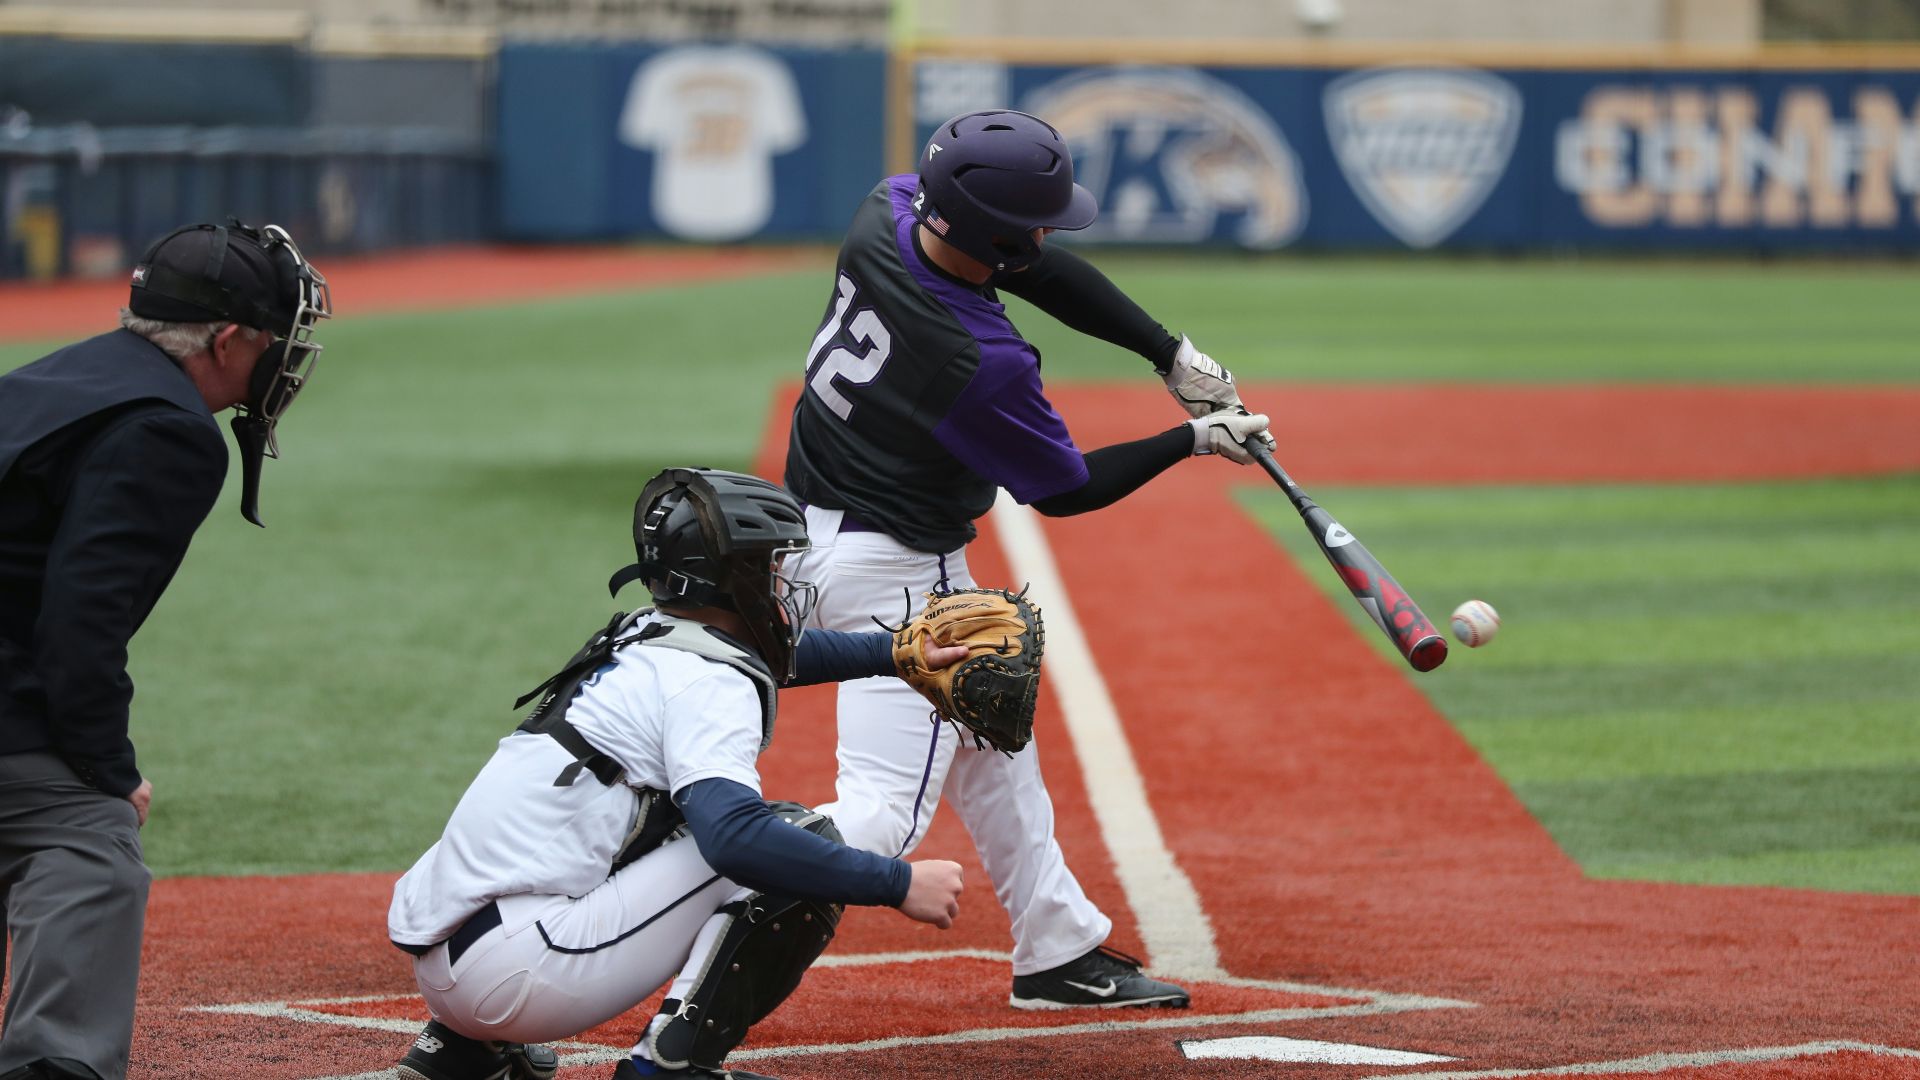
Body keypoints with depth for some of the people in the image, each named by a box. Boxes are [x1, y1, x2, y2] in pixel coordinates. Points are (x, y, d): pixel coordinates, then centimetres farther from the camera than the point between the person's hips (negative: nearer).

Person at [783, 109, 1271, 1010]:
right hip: (890, 570, -10)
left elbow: (1045, 272, 4)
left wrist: (1172, 355, 0)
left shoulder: (886, 215, -11)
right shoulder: (983, 364, -30)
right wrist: (1196, 440, 1)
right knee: (882, 815, -12)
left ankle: (1060, 949, 35)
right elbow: (1064, 488, -11)